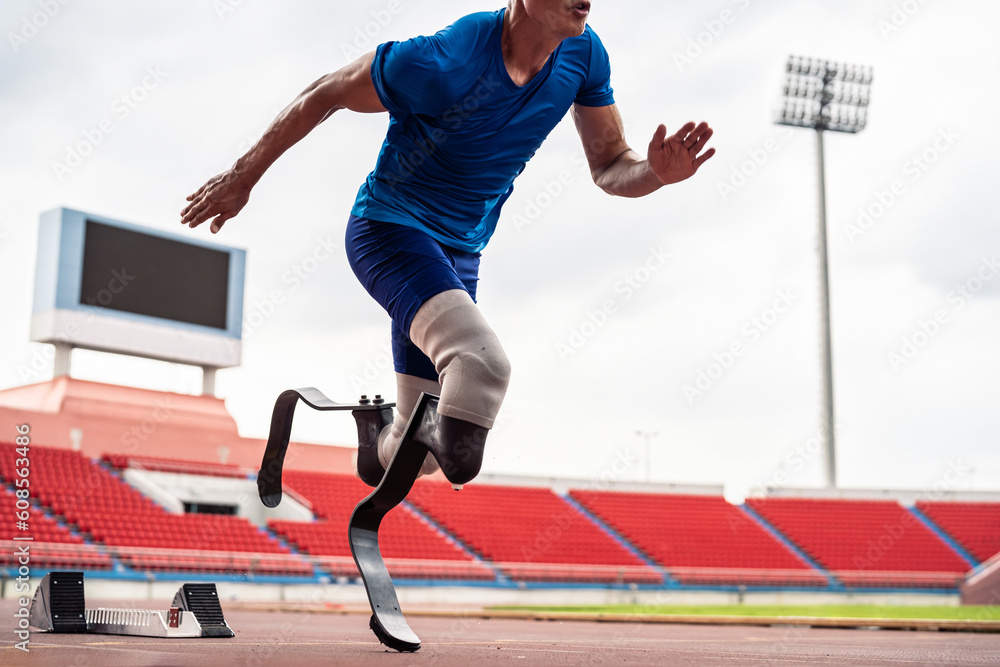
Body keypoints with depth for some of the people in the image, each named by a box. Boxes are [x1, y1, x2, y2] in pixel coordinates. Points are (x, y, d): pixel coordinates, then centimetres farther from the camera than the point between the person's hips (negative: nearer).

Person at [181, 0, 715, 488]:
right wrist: (243, 176, -5)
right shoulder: (443, 63, -26)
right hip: (388, 229, -6)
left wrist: (656, 172, -21)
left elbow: (609, 167, 2)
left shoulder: (583, 53, -8)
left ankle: (377, 431, 47)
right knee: (483, 363, -35)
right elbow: (325, 95, -13)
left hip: (460, 253, 6)